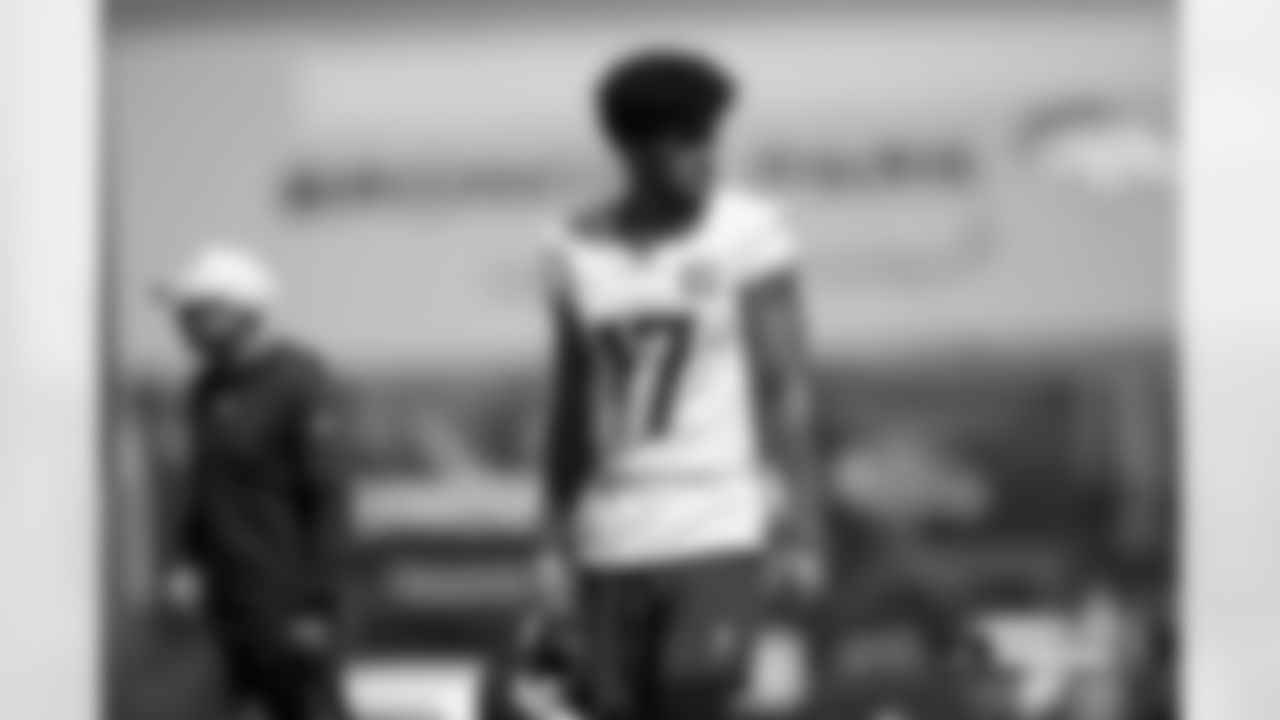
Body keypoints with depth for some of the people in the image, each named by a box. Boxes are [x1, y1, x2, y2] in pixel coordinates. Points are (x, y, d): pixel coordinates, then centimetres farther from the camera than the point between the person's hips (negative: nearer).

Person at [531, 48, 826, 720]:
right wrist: (556, 544, 7)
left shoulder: (750, 232, -9)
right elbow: (571, 404, 9)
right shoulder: (578, 249, 3)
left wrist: (803, 531, -12)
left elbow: (788, 388, -9)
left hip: (725, 531, -4)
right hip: (617, 544, 4)